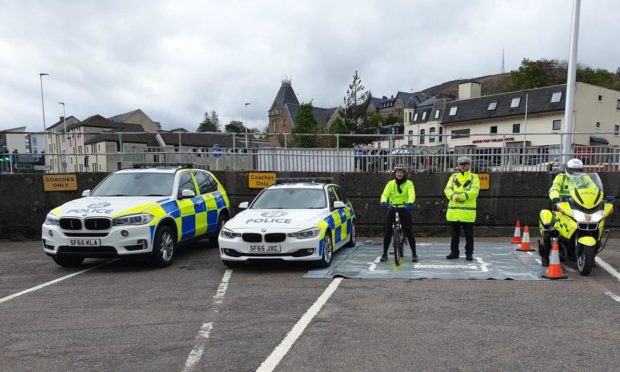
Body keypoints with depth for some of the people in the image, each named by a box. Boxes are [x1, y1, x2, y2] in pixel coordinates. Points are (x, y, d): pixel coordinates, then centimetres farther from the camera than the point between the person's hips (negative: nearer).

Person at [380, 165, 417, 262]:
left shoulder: (409, 183, -2)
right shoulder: (390, 183, 3)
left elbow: (411, 194, -18)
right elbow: (385, 194, -11)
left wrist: (410, 203, -39)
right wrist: (383, 202, -33)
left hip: (404, 209, -1)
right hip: (392, 209, 2)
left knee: (409, 232, -1)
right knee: (388, 232, 0)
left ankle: (414, 254, 11)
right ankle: (385, 254, 10)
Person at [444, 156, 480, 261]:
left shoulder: (474, 177, 5)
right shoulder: (453, 177, 12)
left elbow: (474, 191, -11)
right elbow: (447, 190, -1)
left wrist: (463, 196, -24)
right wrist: (454, 197, -21)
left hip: (468, 211, -3)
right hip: (454, 211, 3)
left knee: (469, 234, 4)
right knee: (455, 234, 12)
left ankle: (469, 253, 15)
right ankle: (454, 252, 22)